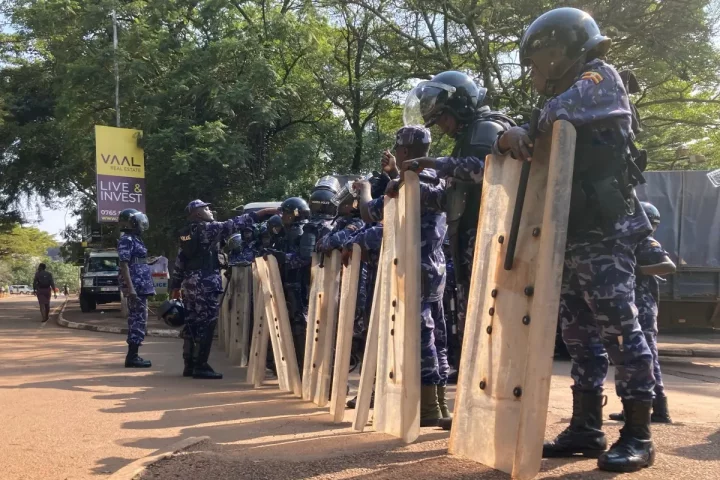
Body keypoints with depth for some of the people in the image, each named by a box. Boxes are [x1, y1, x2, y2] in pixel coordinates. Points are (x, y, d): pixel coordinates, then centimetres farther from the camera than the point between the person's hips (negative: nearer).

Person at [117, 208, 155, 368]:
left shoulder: (135, 239, 19)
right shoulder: (126, 240, -10)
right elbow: (124, 265, -17)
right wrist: (130, 287, -24)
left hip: (140, 285, 10)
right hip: (135, 285, -10)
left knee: (137, 319, 10)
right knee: (139, 320, -10)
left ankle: (133, 355, 14)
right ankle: (132, 357, -7)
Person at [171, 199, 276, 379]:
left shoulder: (186, 233, 16)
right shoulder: (207, 229, -9)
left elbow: (179, 262, 17)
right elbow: (233, 225, -11)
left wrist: (176, 285, 22)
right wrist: (259, 214, -7)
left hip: (190, 283, 9)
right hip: (205, 284, -9)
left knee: (192, 324, 11)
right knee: (206, 324, -5)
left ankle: (189, 365, 16)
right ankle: (200, 366, -4)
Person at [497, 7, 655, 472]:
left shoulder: (599, 78, -3)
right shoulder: (573, 94, 25)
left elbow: (557, 115, -25)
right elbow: (540, 136, 19)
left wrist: (525, 133, -12)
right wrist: (512, 137, 0)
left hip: (605, 231, -9)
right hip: (576, 233, 10)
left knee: (619, 328, -8)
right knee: (580, 332, 9)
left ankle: (638, 435, -2)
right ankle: (587, 428, 16)